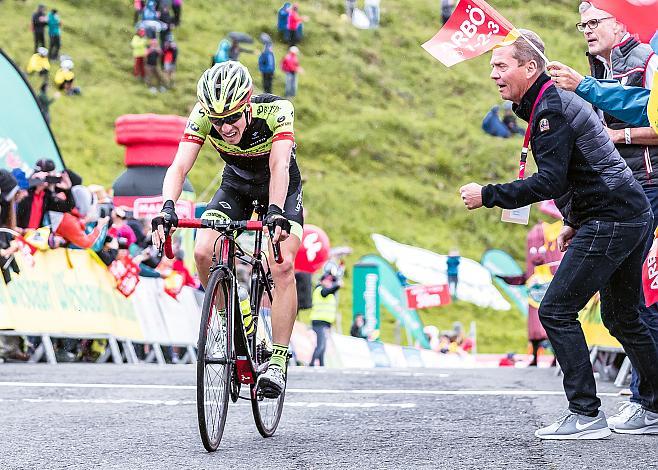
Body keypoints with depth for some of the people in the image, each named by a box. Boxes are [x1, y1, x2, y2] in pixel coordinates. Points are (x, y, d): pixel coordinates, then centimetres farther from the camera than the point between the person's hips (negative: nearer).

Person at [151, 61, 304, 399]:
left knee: (282, 266, -23)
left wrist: (276, 212, -61)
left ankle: (278, 361, -17)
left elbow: (279, 167, -44)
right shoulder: (202, 117, -27)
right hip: (235, 186, 3)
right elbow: (179, 167, -35)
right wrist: (167, 208, -53)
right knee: (203, 253, -20)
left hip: (281, 188, -3)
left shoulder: (275, 111, -34)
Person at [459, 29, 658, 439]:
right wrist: (575, 223, 24)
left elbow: (550, 181, -22)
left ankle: (587, 415, -10)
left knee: (556, 312, -9)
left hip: (609, 222, -11)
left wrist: (487, 196, -17)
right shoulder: (562, 101, 18)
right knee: (622, 317, 20)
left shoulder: (549, 109, -14)